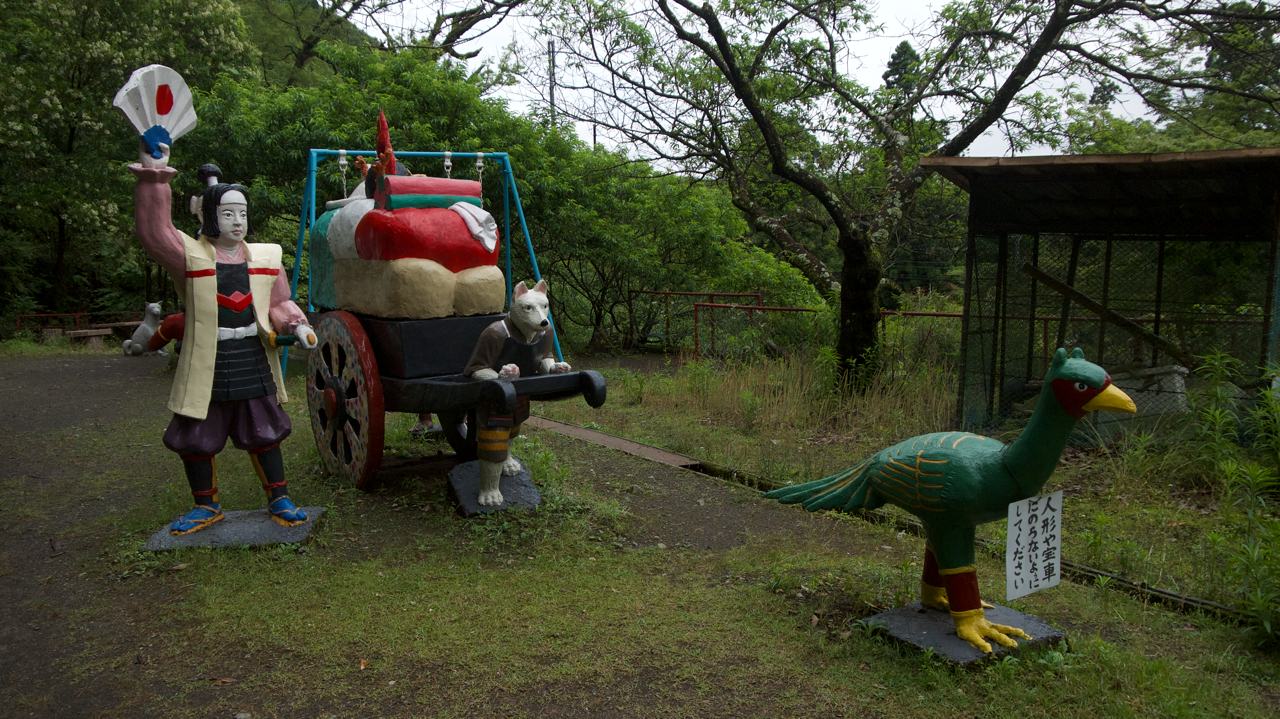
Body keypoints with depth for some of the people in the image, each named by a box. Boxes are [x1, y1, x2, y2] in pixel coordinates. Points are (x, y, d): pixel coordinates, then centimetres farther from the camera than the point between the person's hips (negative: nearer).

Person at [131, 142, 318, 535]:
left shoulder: (266, 257, 6)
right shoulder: (191, 255, -4)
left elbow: (279, 304, 9)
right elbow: (154, 233, -19)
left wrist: (296, 325, -11)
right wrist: (153, 179, -25)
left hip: (254, 361, 2)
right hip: (207, 364, -1)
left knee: (264, 434, 10)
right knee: (196, 439, 9)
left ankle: (279, 499, 23)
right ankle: (206, 505, 28)